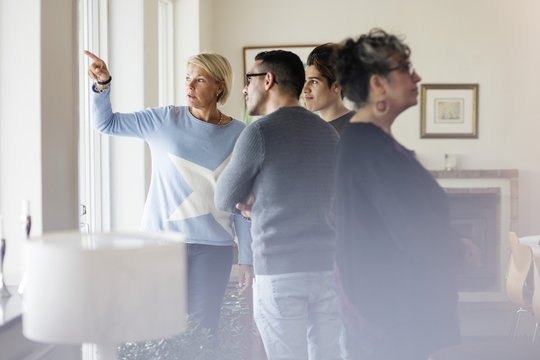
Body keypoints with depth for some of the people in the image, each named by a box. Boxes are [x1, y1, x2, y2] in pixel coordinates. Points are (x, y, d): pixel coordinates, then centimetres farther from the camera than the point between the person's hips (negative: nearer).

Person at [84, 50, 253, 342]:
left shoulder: (238, 135, 1)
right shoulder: (164, 120, 1)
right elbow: (106, 123, 7)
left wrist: (246, 259, 2)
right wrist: (102, 84, -12)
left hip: (213, 246, 0)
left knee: (202, 327, 3)